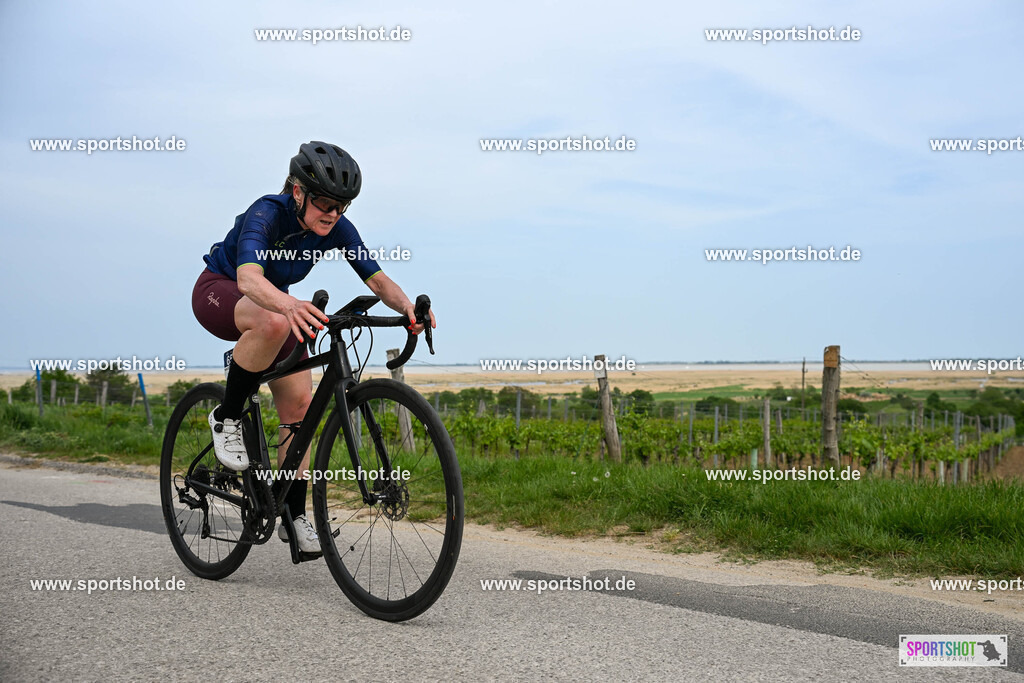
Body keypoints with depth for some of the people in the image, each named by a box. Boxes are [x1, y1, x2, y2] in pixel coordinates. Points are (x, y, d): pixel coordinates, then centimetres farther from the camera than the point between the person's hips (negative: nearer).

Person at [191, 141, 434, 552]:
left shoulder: (337, 228, -17)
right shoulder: (267, 214, -33)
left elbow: (377, 279, -23)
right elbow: (249, 277, -51)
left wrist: (407, 307, -46)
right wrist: (291, 306, -71)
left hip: (271, 301, 6)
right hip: (218, 291, -5)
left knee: (299, 405, -7)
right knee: (274, 323, -41)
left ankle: (295, 517, 4)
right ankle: (227, 419, -19)